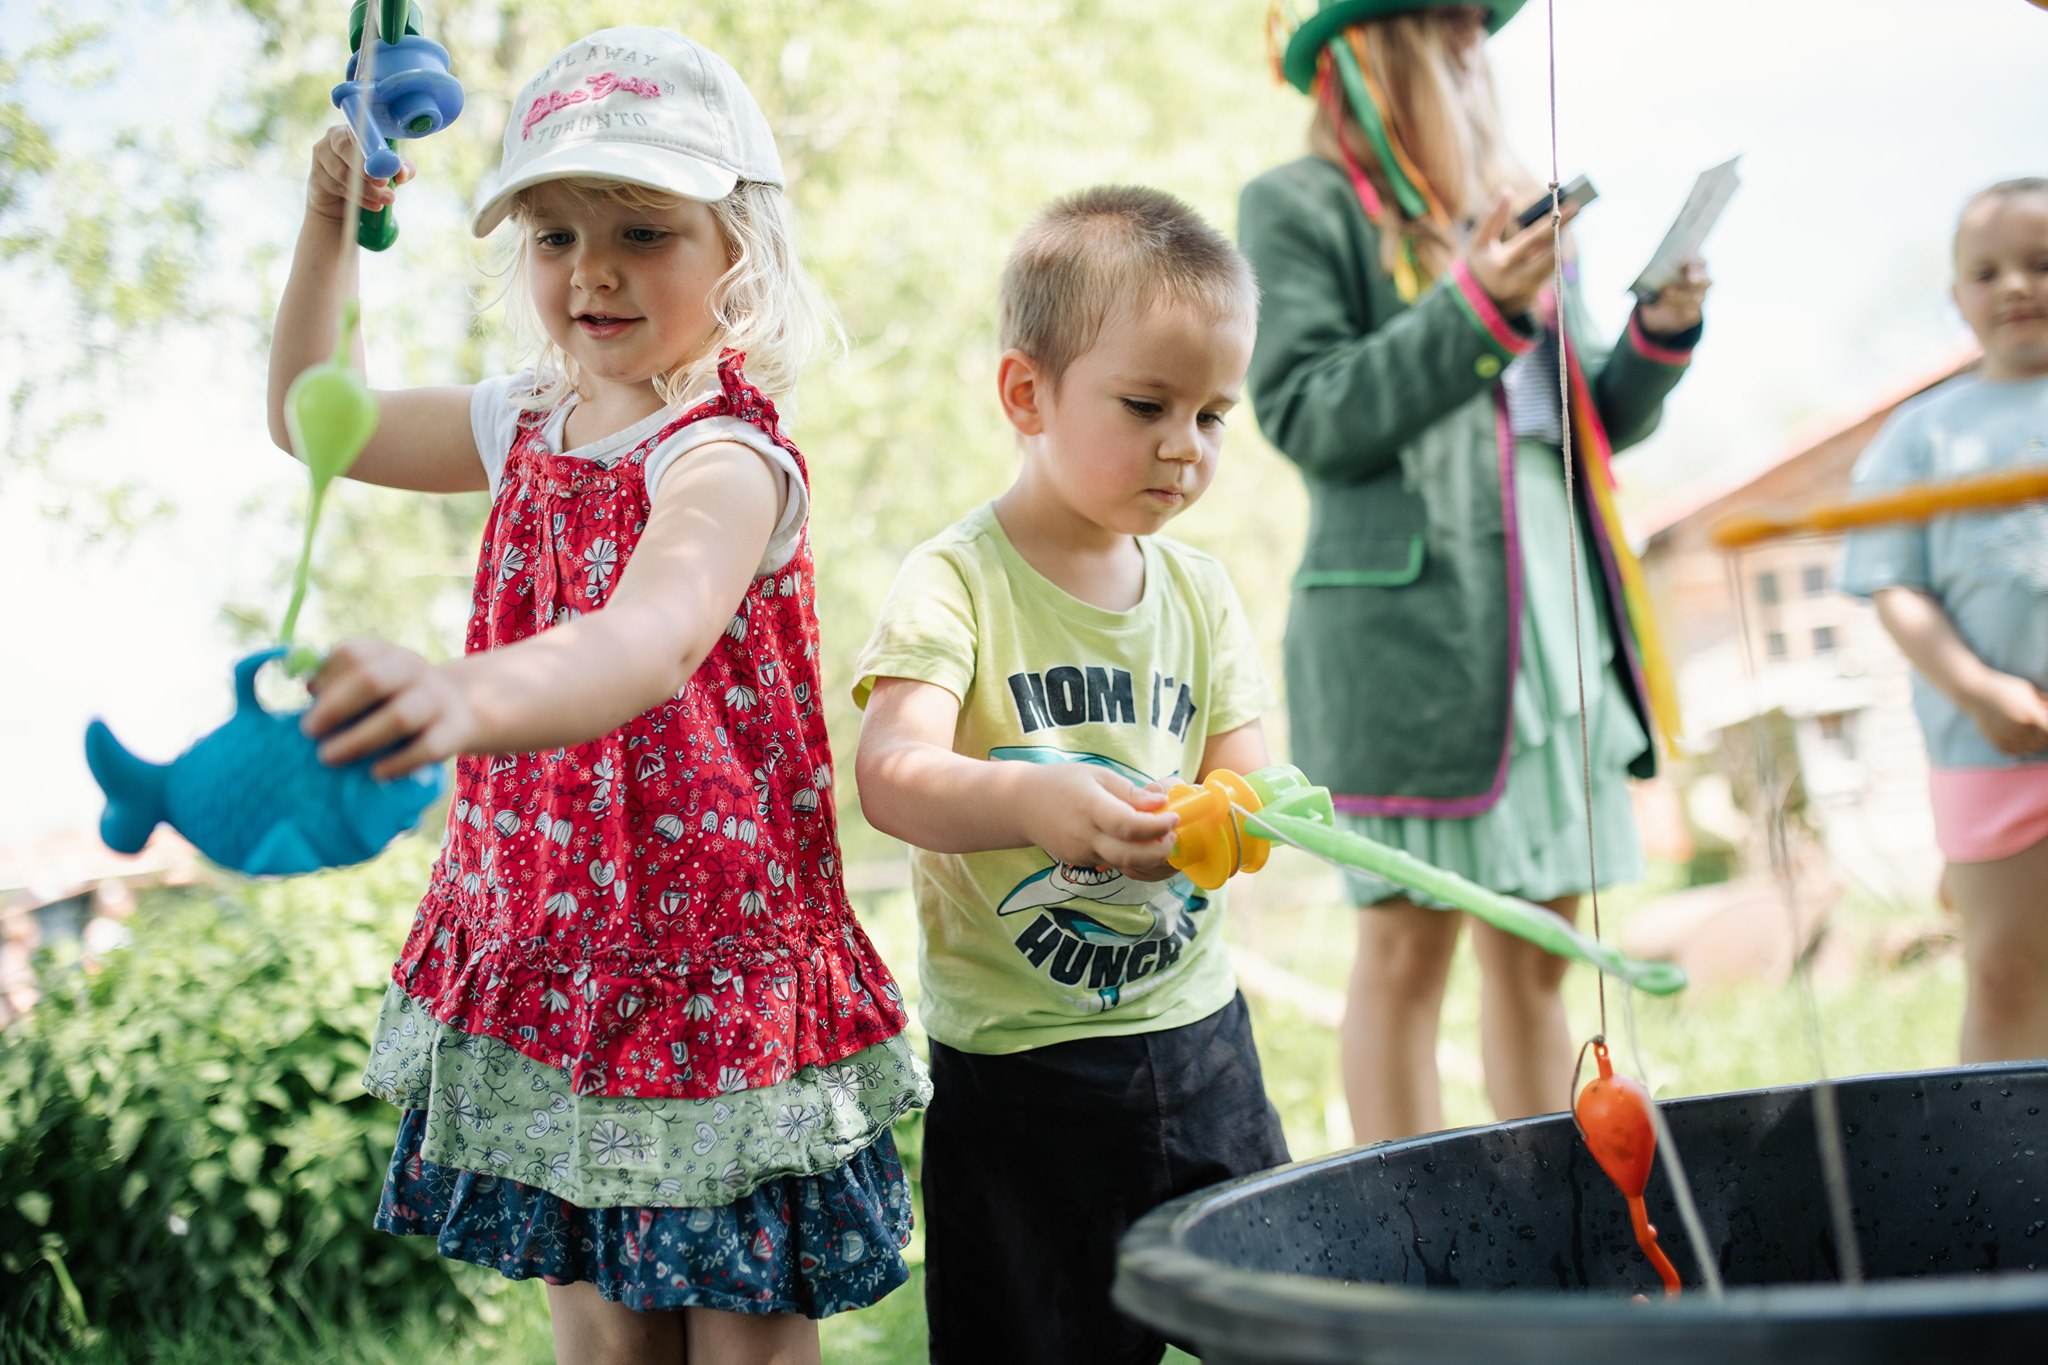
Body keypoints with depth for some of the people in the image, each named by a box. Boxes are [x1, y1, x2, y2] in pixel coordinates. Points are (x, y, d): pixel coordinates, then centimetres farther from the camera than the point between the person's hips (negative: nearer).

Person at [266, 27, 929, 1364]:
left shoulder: (727, 458, -20)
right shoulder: (530, 422, 5)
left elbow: (650, 640, -42)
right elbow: (314, 415, 21)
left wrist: (467, 697, -62)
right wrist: (331, 226, 8)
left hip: (713, 953, -6)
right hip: (546, 951, 7)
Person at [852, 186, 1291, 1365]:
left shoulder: (1201, 591, 7)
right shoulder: (957, 581, -10)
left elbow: (1242, 778, 4)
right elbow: (892, 774, -25)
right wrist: (1030, 798, -44)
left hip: (1199, 1042, 5)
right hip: (1020, 1064, -4)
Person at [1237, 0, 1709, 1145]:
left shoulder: (1515, 205, 22)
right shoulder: (1300, 207, 2)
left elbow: (1593, 424, 21)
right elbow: (1306, 415, -10)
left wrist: (1661, 330, 3)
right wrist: (1476, 310, -16)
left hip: (1555, 613, 6)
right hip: (1411, 618, -6)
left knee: (1536, 955, 8)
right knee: (1408, 946, -5)